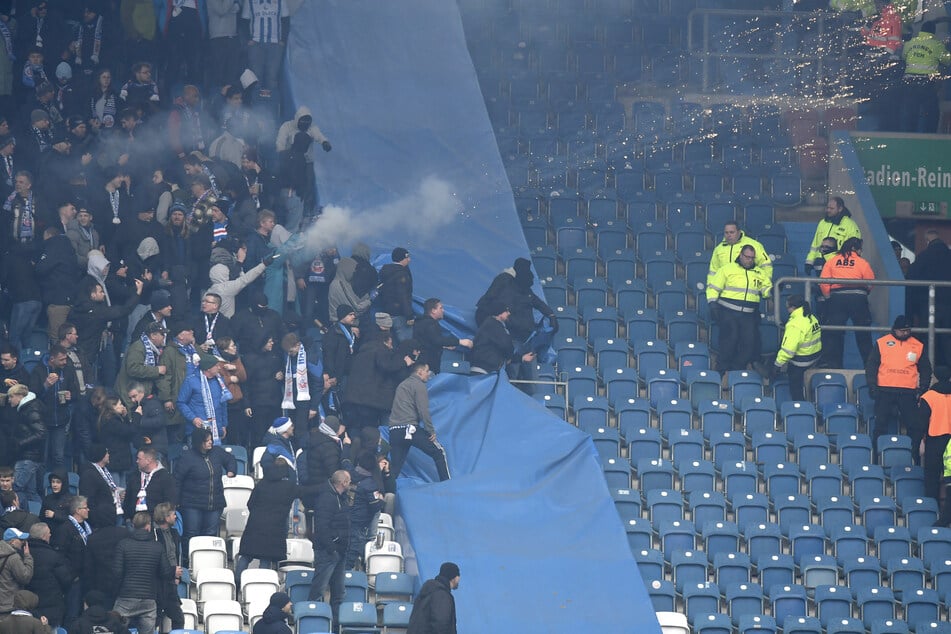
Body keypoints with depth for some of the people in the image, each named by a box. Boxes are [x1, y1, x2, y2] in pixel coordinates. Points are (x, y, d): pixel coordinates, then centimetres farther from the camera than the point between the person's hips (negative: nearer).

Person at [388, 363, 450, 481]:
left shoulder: (402, 385, 24)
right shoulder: (418, 385, -1)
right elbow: (423, 410, -10)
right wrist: (431, 431, -7)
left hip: (394, 431, 7)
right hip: (410, 429, -7)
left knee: (395, 467, 7)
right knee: (439, 452, 3)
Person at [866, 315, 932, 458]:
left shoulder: (918, 347, 8)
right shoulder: (881, 343, 4)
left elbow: (925, 370, 14)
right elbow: (871, 366, 6)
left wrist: (922, 389, 4)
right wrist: (872, 386, -2)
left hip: (908, 393, 1)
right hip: (885, 391, -1)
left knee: (915, 425, -3)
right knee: (881, 424, 0)